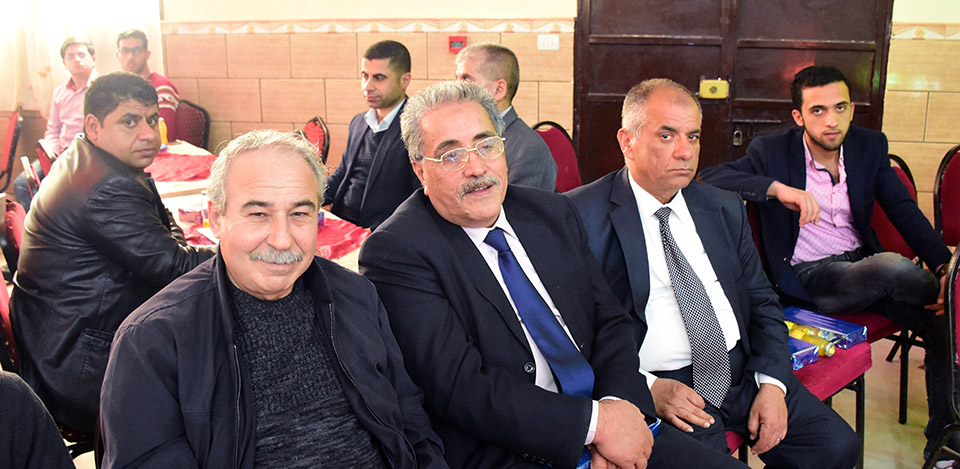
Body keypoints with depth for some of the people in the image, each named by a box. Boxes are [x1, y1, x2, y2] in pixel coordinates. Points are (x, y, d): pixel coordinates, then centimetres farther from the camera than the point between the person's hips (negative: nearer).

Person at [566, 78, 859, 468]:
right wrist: (645, 387, -18)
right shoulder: (583, 216, -6)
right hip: (657, 384, -6)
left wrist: (772, 384, -1)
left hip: (743, 369, 6)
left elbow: (762, 303, 15)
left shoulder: (725, 209, 13)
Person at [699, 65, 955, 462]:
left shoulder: (870, 146, 6)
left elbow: (904, 211, 5)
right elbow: (710, 178, -19)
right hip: (810, 277, -5)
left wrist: (945, 263, -10)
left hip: (864, 264, 5)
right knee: (893, 266, -34)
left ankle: (942, 435, 7)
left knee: (944, 326, -14)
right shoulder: (771, 152, -6)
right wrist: (778, 188, -32)